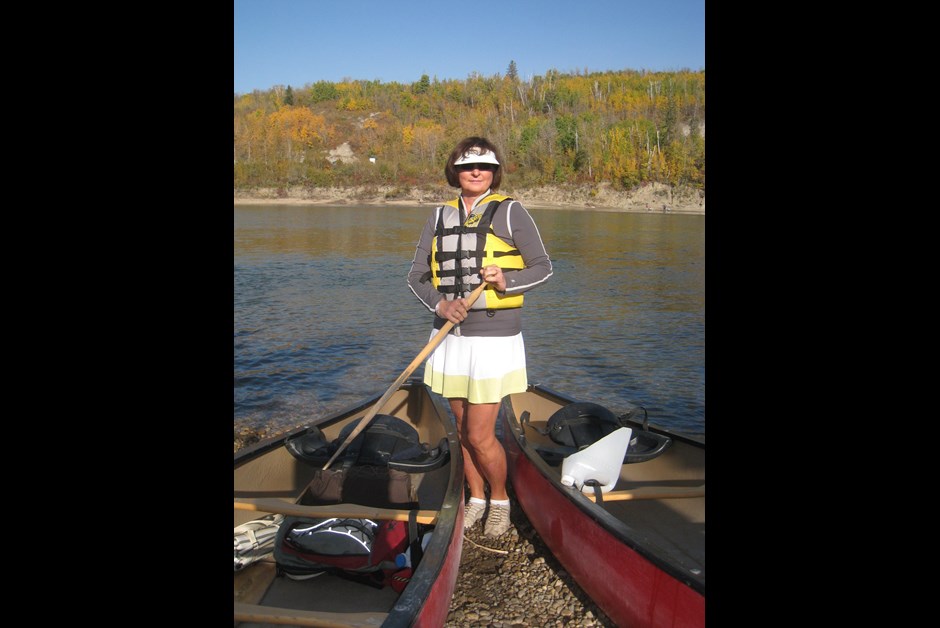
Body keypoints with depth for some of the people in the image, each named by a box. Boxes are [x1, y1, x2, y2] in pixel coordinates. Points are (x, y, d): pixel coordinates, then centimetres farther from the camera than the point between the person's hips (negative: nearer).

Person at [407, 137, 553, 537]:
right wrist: (439, 304, -11)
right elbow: (416, 275, 8)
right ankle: (476, 498, 35)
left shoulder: (511, 212, -3)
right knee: (462, 429, 15)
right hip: (450, 337, 5)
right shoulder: (440, 216, 9)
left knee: (480, 436, -3)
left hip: (494, 338, -4)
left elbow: (543, 267, -1)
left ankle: (500, 500, 24)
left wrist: (507, 280, -20)